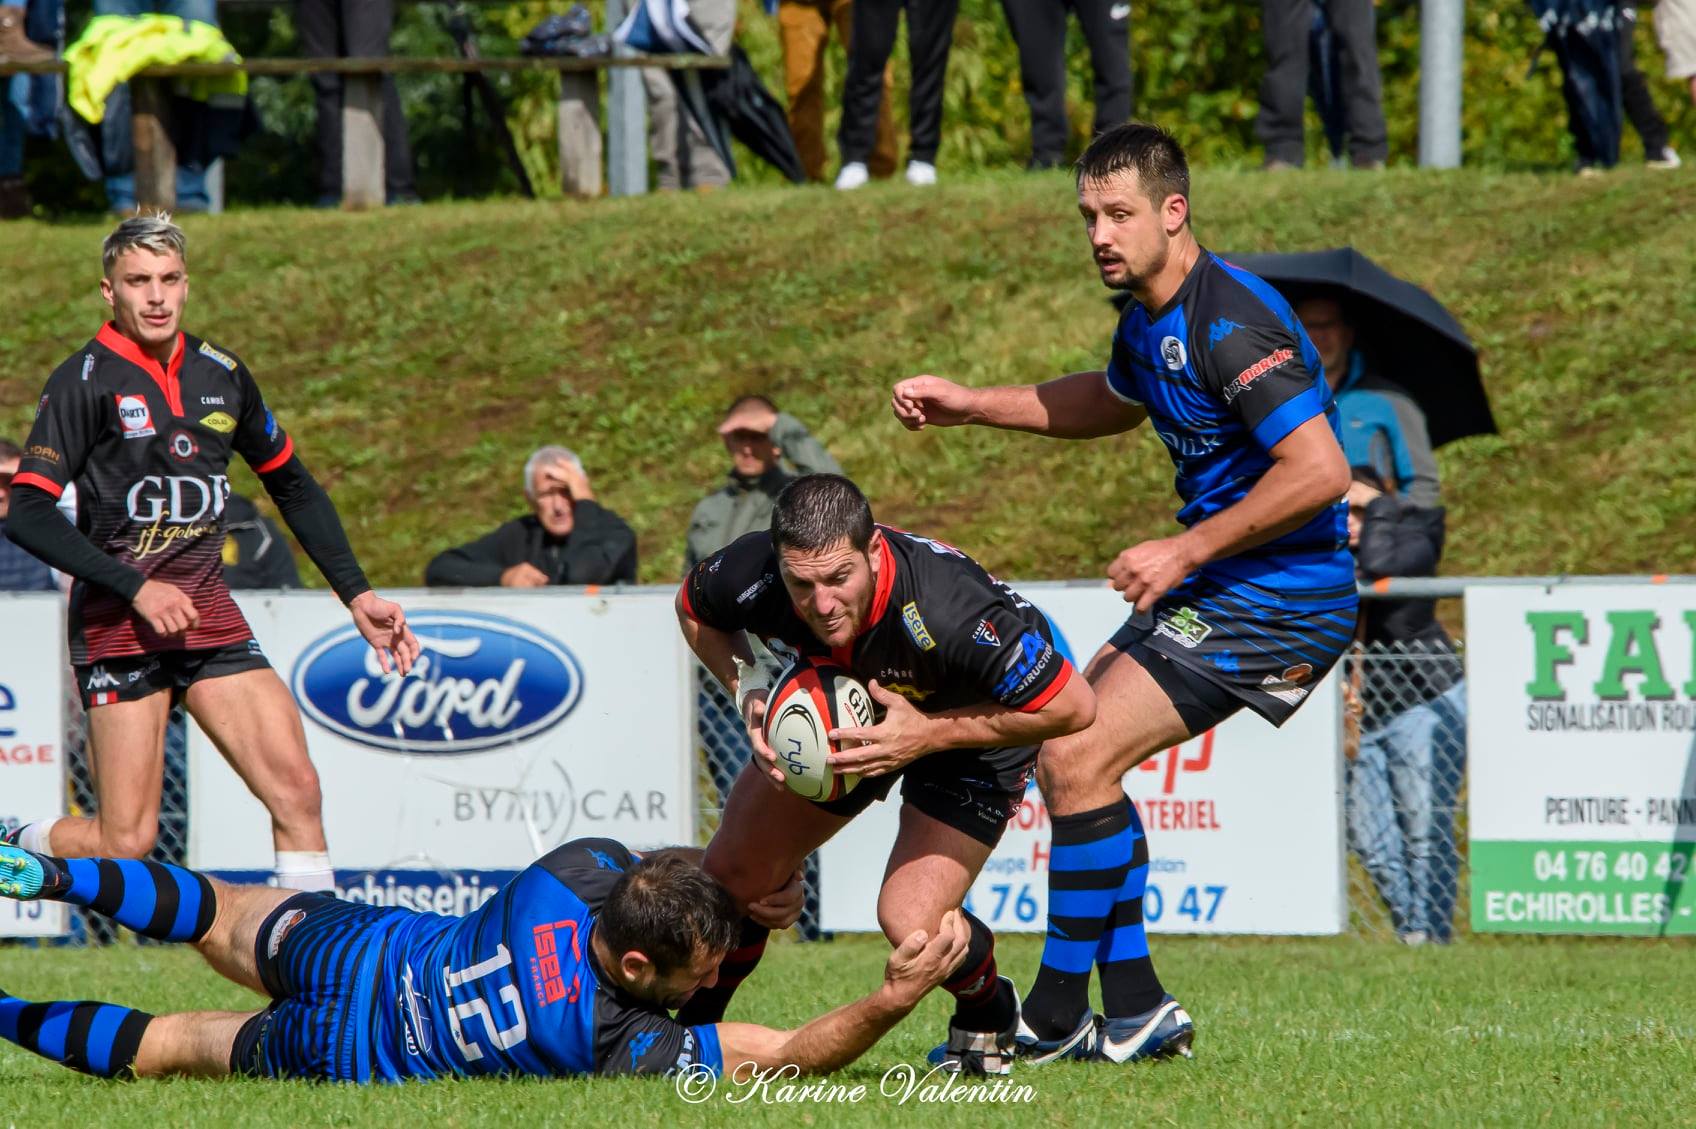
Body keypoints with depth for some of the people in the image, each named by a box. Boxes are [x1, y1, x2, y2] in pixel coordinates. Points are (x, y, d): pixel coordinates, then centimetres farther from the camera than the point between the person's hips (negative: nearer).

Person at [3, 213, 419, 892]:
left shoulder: (221, 375, 10)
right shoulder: (86, 381, -6)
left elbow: (293, 485, 23)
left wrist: (356, 594, 17)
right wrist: (136, 588, -18)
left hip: (210, 614, 5)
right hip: (119, 625, -5)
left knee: (296, 790, -11)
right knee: (126, 841, -9)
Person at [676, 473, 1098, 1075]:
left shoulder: (949, 611, -45)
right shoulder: (753, 576, -32)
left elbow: (1073, 706, -33)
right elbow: (694, 608, -4)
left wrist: (931, 734, -34)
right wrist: (747, 690, -21)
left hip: (975, 727, -4)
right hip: (830, 718, 5)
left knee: (912, 923, -19)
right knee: (733, 877, 4)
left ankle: (989, 1015, 16)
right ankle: (694, 1023, 34)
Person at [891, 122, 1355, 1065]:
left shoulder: (1231, 324, -22)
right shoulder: (1151, 317, 10)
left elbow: (1321, 470, -27)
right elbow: (1113, 402, 33)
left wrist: (1184, 552, -20)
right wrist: (971, 406, 24)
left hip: (1275, 603, -11)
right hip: (1216, 590, 11)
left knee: (1078, 760, -14)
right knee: (1068, 754, 12)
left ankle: (1055, 1021, -4)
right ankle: (1136, 1015, 15)